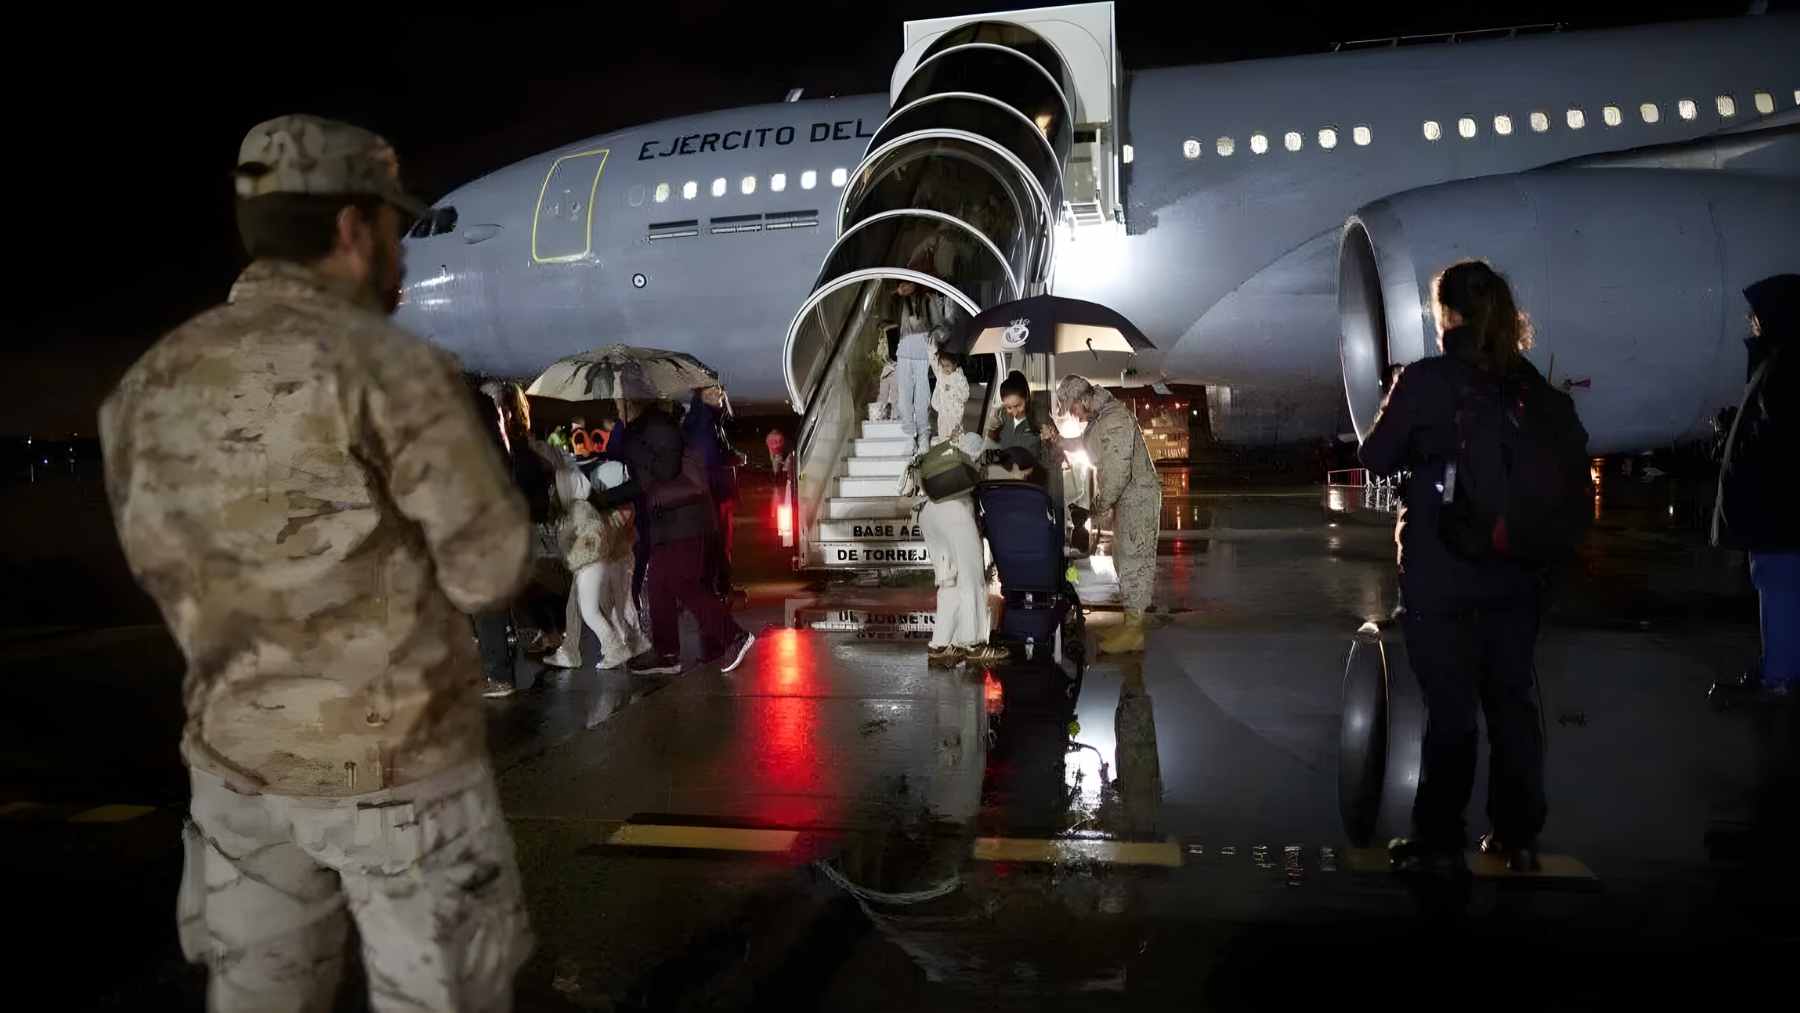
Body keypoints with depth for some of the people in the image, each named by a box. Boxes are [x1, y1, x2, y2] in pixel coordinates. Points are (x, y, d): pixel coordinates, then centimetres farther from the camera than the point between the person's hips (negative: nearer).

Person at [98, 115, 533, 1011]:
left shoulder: (150, 385, 2)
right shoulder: (393, 369, -18)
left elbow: (167, 566, 10)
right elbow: (492, 570, -15)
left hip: (237, 753, 6)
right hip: (401, 762, -6)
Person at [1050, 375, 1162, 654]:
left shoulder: (1115, 420, -22)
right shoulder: (1099, 418, 11)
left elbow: (1118, 472, -25)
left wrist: (1100, 505, -17)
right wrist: (1057, 440, 2)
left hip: (1137, 497, -10)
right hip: (1125, 498, 10)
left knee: (1134, 558, -7)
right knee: (1124, 558, 14)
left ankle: (1134, 631, -3)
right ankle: (1131, 623, 21)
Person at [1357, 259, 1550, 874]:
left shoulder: (1425, 380, -13)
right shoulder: (1528, 381, 1)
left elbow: (1376, 457, -5)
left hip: (1441, 574, -4)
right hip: (1514, 570, 4)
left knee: (1450, 707, 3)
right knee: (1514, 699, 13)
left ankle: (1438, 843, 10)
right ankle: (1518, 836, 23)